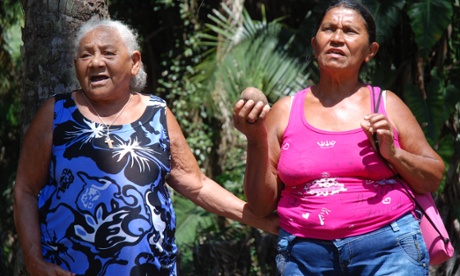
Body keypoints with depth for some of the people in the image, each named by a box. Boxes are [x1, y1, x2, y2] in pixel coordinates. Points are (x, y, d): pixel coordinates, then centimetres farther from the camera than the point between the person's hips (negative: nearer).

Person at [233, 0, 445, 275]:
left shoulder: (387, 105, 7)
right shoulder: (285, 111, 8)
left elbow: (433, 179, 10)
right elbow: (261, 205, 6)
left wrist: (393, 153, -7)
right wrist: (256, 141, -7)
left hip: (388, 250, -1)